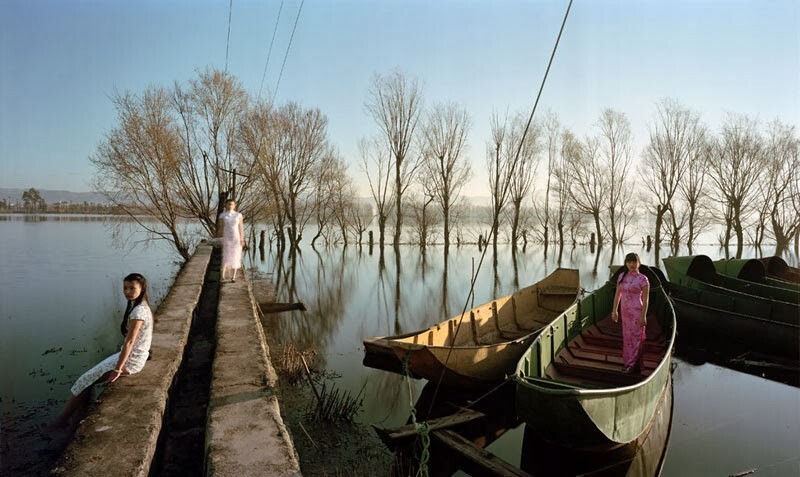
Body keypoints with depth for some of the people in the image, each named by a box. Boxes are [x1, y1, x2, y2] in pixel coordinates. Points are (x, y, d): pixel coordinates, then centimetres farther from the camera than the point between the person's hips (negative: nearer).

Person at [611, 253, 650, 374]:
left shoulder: (643, 279, -11)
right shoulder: (622, 276, 4)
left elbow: (646, 299, -12)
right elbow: (617, 294, 9)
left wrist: (643, 316, -15)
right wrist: (615, 311, 7)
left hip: (637, 312, -6)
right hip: (626, 312, 6)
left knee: (635, 337, 1)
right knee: (627, 337, 13)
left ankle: (632, 365, 9)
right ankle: (630, 361, 26)